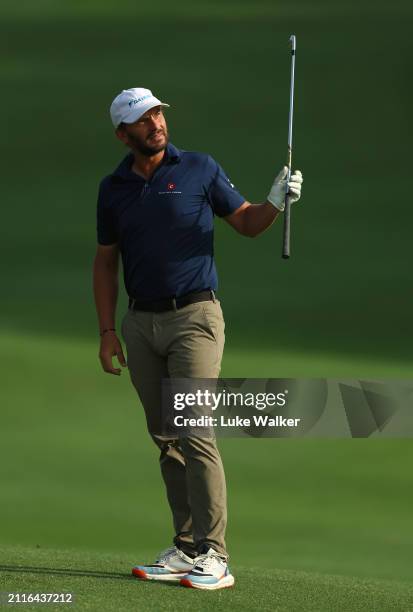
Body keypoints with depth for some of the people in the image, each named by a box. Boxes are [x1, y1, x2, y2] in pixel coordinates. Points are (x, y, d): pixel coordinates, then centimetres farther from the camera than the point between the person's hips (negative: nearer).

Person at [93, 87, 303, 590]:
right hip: (141, 323, 4)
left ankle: (214, 557, -15)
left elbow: (247, 222, 6)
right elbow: (105, 261, 15)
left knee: (196, 432, -14)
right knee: (165, 439, 5)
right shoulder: (114, 188, 9)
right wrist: (107, 331, 8)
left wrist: (275, 202, -15)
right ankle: (186, 549, 9)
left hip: (194, 316, -4)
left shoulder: (199, 170, -1)